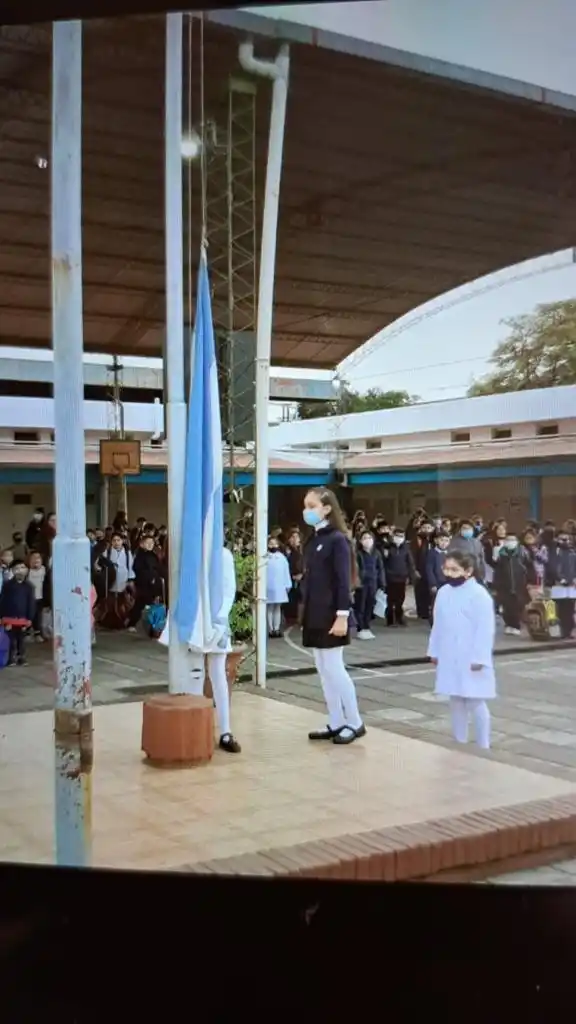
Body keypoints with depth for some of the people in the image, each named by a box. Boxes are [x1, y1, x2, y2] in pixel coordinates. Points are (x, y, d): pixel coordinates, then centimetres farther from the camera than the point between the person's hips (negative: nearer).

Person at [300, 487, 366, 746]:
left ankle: (355, 723, 7)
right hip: (314, 615, 8)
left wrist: (342, 616, -20)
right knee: (323, 670, 10)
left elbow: (343, 581, -16)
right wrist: (305, 614, 14)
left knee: (333, 668, -4)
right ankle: (336, 723, 17)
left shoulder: (337, 539, -11)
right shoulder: (312, 540, 12)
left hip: (331, 615, -8)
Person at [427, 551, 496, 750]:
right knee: (456, 701, 14)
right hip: (449, 658, 6)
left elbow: (485, 628, -16)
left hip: (471, 660, -6)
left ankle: (483, 745, 10)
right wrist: (434, 651, 14)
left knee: (475, 702, 0)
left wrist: (479, 658, -18)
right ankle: (459, 742, 25)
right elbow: (438, 625, 13)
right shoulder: (443, 593, 6)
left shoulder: (479, 594, -14)